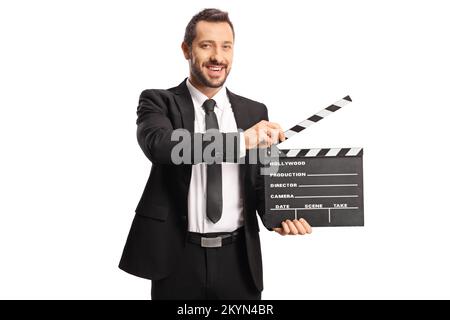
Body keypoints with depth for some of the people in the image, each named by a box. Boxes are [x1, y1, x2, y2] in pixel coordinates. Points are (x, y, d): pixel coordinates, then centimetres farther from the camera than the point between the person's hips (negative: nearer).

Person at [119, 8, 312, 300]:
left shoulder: (254, 111, 7)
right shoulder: (159, 102, -2)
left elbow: (260, 182, 9)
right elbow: (159, 145, -23)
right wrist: (241, 139, -29)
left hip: (238, 259, 3)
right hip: (177, 258, -2)